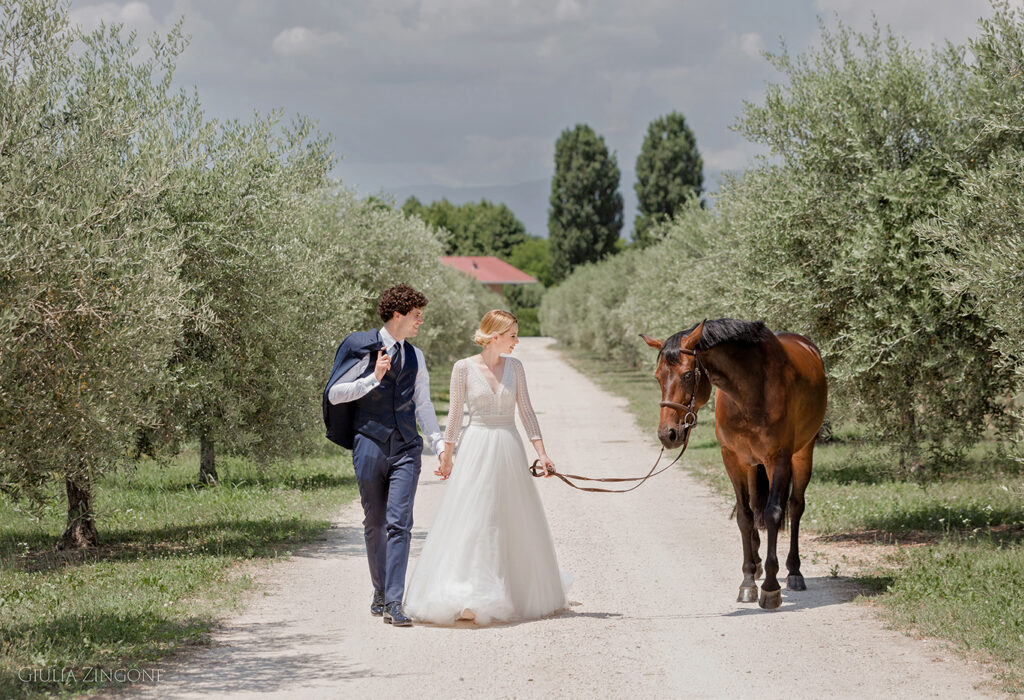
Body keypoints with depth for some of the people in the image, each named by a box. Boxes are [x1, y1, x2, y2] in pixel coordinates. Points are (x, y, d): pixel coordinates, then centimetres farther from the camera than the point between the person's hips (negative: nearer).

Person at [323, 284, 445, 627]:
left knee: (399, 522, -10)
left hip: (406, 448, 2)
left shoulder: (414, 357, 14)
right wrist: (373, 378, -14)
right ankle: (380, 593, 23)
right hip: (370, 444, -2)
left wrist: (440, 444, 7)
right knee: (374, 524, 7)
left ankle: (394, 603, -14)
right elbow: (334, 394, -4)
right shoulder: (361, 347, 0)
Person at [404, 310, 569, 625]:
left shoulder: (514, 367, 5)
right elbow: (455, 414, 3)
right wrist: (446, 456, 6)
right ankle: (467, 599, -6)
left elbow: (526, 411, 6)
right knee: (472, 520, -6)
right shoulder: (464, 368, -4)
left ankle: (521, 593, 22)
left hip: (509, 448, 3)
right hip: (476, 448, -3)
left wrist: (542, 453, -1)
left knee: (515, 520, 8)